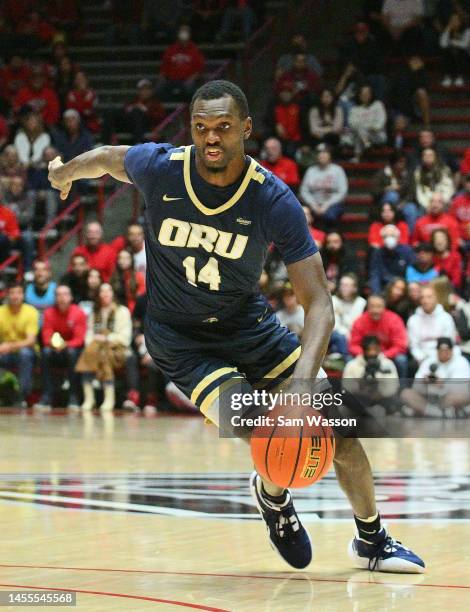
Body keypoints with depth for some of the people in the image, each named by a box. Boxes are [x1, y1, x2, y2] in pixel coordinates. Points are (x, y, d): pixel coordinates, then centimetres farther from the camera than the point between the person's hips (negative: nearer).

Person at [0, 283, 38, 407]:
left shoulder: (31, 312, -11)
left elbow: (30, 341, -20)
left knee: (25, 352, -37)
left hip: (25, 351, -2)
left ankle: (23, 396, -29)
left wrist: (11, 346, -37)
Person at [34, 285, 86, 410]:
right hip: (56, 350, 2)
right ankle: (47, 397, -31)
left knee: (72, 352, -35)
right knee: (46, 352, -30)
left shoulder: (78, 313, -11)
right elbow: (46, 337, -7)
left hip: (72, 347, -2)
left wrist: (65, 345, -32)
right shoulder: (49, 313, -6)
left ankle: (73, 397, -34)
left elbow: (79, 339, -14)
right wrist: (54, 343, -30)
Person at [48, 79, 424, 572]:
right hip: (178, 338, -2)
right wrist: (66, 171, 28)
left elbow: (318, 302, -23)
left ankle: (372, 541, 21)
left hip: (247, 324, 2)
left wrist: (302, 381, -40)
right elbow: (106, 158, 5)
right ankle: (272, 494, 15)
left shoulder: (275, 201, -22)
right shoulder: (158, 167, -20)